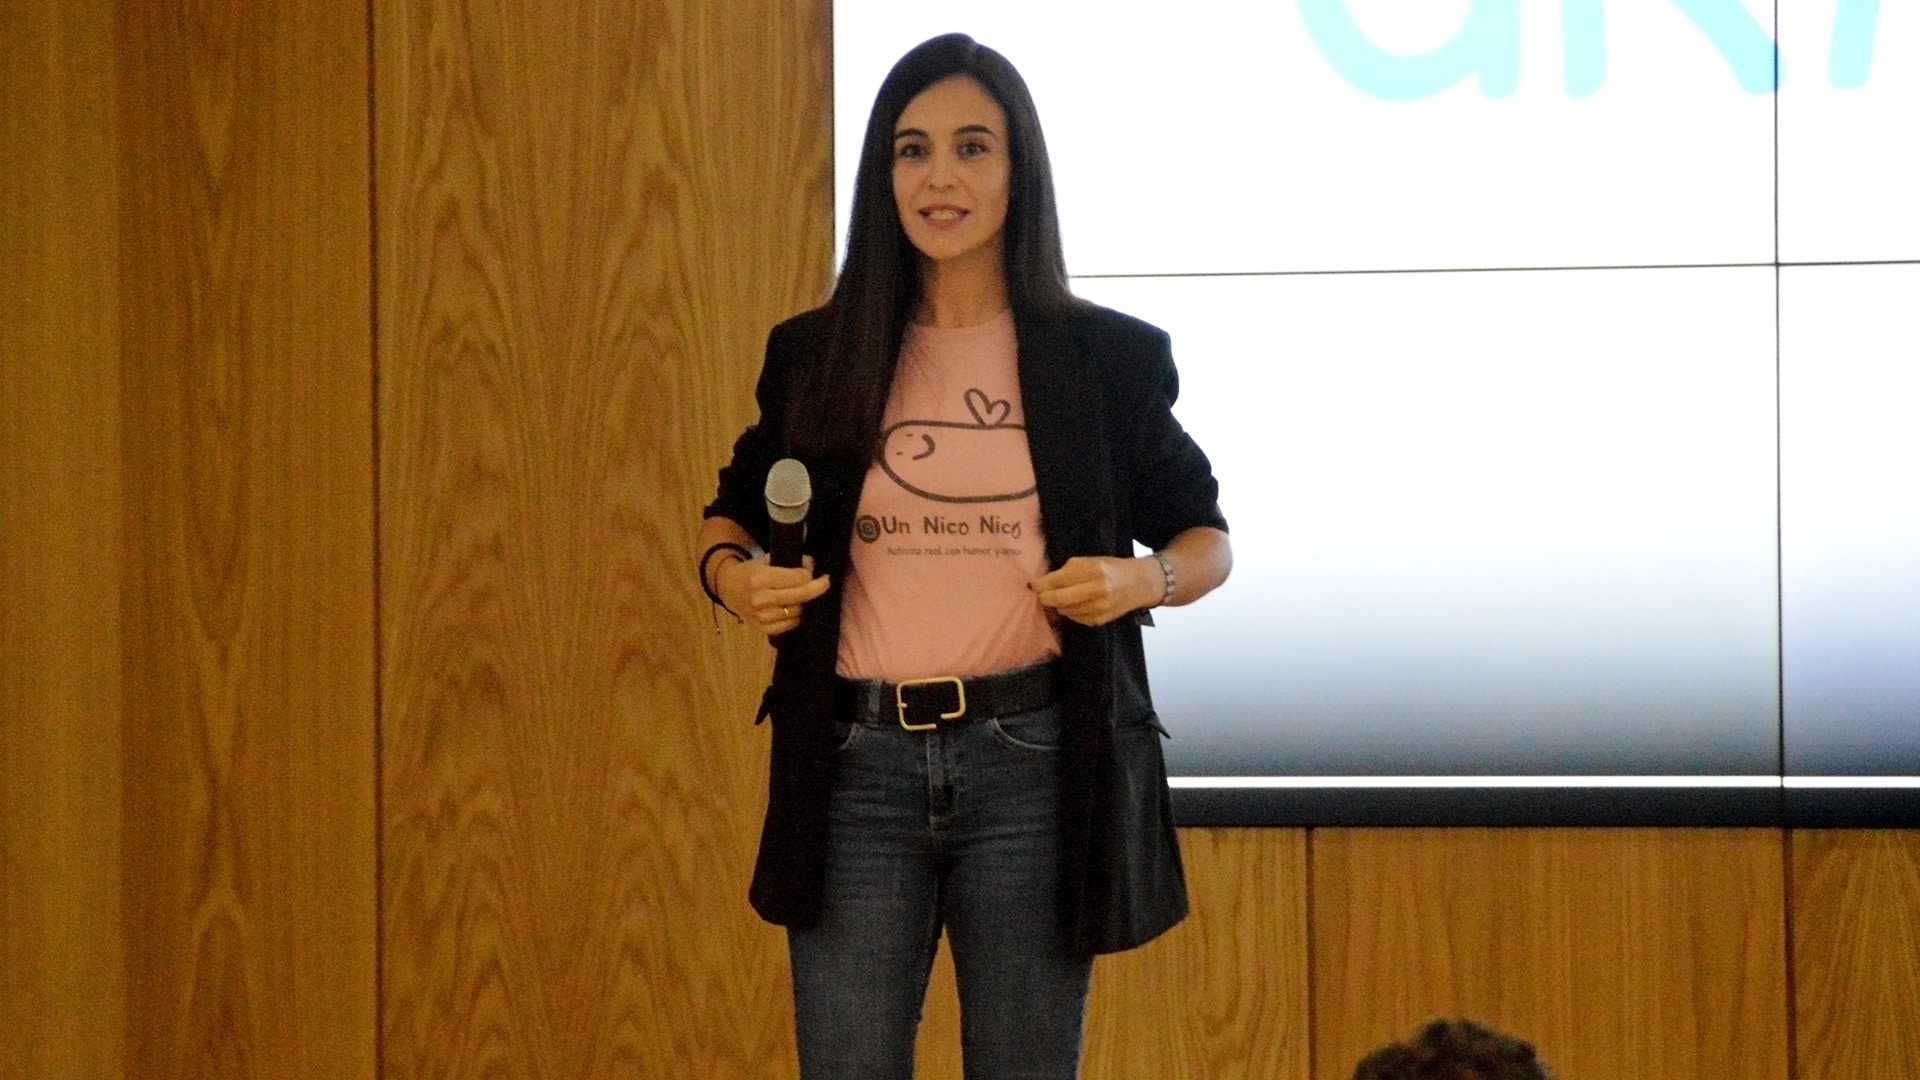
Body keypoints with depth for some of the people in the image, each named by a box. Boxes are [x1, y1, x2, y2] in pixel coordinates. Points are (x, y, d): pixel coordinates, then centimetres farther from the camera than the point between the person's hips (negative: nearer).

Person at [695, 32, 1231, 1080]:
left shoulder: (1109, 358, 2)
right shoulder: (815, 354, 6)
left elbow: (1206, 538, 11)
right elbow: (733, 517, 19)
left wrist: (1142, 580, -10)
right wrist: (732, 575, -3)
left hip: (1035, 765, -1)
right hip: (858, 766, 1)